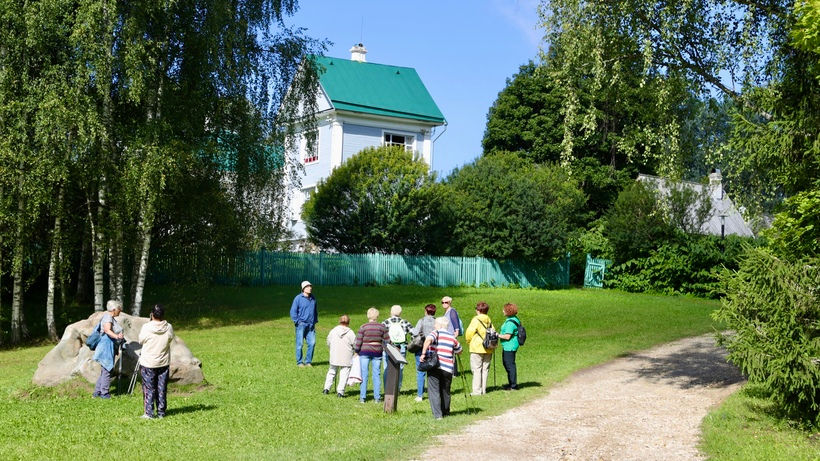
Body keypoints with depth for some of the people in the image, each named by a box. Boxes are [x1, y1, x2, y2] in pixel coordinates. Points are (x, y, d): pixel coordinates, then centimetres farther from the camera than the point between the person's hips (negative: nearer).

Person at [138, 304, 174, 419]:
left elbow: (141, 341, -1)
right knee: (162, 389, 11)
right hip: (164, 363, 2)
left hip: (148, 363, -2)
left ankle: (149, 413, 5)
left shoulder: (146, 327, -16)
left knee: (149, 389, 6)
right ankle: (161, 412, 16)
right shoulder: (169, 328, -9)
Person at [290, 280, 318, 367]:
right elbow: (293, 311, -3)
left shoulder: (313, 298, 12)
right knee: (299, 344, -1)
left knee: (312, 343, -3)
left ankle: (308, 361, 9)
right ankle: (299, 362, 9)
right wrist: (297, 322, -8)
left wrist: (315, 321, 17)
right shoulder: (298, 298, -4)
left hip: (311, 326, 5)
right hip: (301, 325, -4)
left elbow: (315, 310, 25)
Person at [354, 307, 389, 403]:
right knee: (376, 374, 7)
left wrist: (356, 352, 5)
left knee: (364, 374, 4)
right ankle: (377, 397, 8)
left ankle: (362, 397, 4)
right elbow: (387, 340, 2)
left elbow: (358, 342, -6)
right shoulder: (382, 327, -1)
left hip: (365, 352, -2)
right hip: (377, 352, 2)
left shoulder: (363, 327, -7)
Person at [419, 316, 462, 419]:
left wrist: (423, 354, -19)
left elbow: (428, 340, -22)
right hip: (448, 368, 4)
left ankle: (437, 414, -9)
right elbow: (459, 351, 26)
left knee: (434, 391, 0)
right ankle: (445, 412, 30)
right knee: (445, 391, 19)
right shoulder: (452, 337, 13)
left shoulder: (436, 333, 0)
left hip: (434, 367, -4)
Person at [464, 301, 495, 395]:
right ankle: (483, 389, 13)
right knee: (485, 369, 11)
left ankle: (477, 390, -4)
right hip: (488, 349, 6)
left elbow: (469, 332, -11)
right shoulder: (489, 320, 8)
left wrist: (469, 341, 7)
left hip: (477, 348, -6)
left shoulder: (476, 320, -9)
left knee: (476, 369, -2)